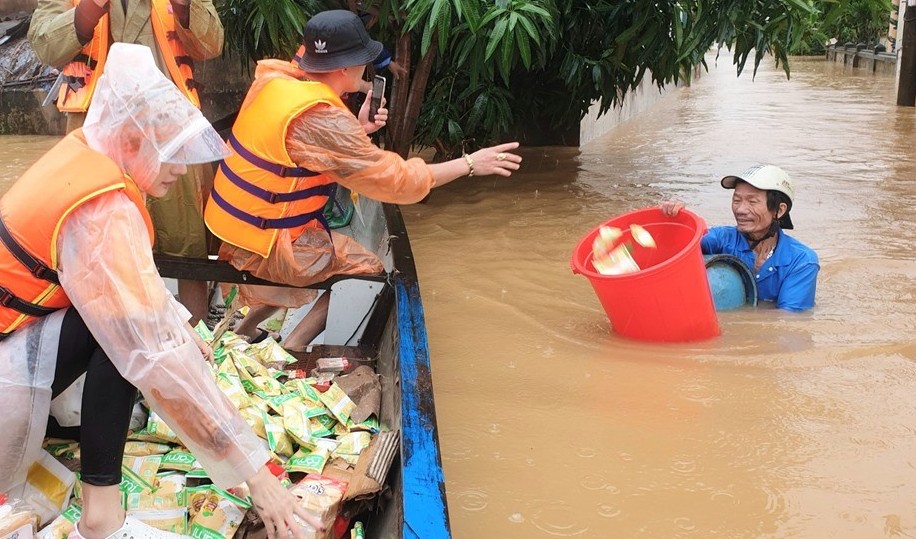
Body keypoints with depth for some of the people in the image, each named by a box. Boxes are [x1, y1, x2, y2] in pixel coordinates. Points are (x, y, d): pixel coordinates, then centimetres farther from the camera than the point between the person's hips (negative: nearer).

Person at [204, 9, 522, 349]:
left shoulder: (274, 80, -2)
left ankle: (244, 330, 29)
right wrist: (469, 164, -12)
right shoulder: (320, 118, -26)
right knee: (367, 270, 9)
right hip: (263, 247, -8)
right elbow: (394, 180, -21)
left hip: (233, 224, 8)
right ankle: (290, 351, 8)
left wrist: (359, 129, 6)